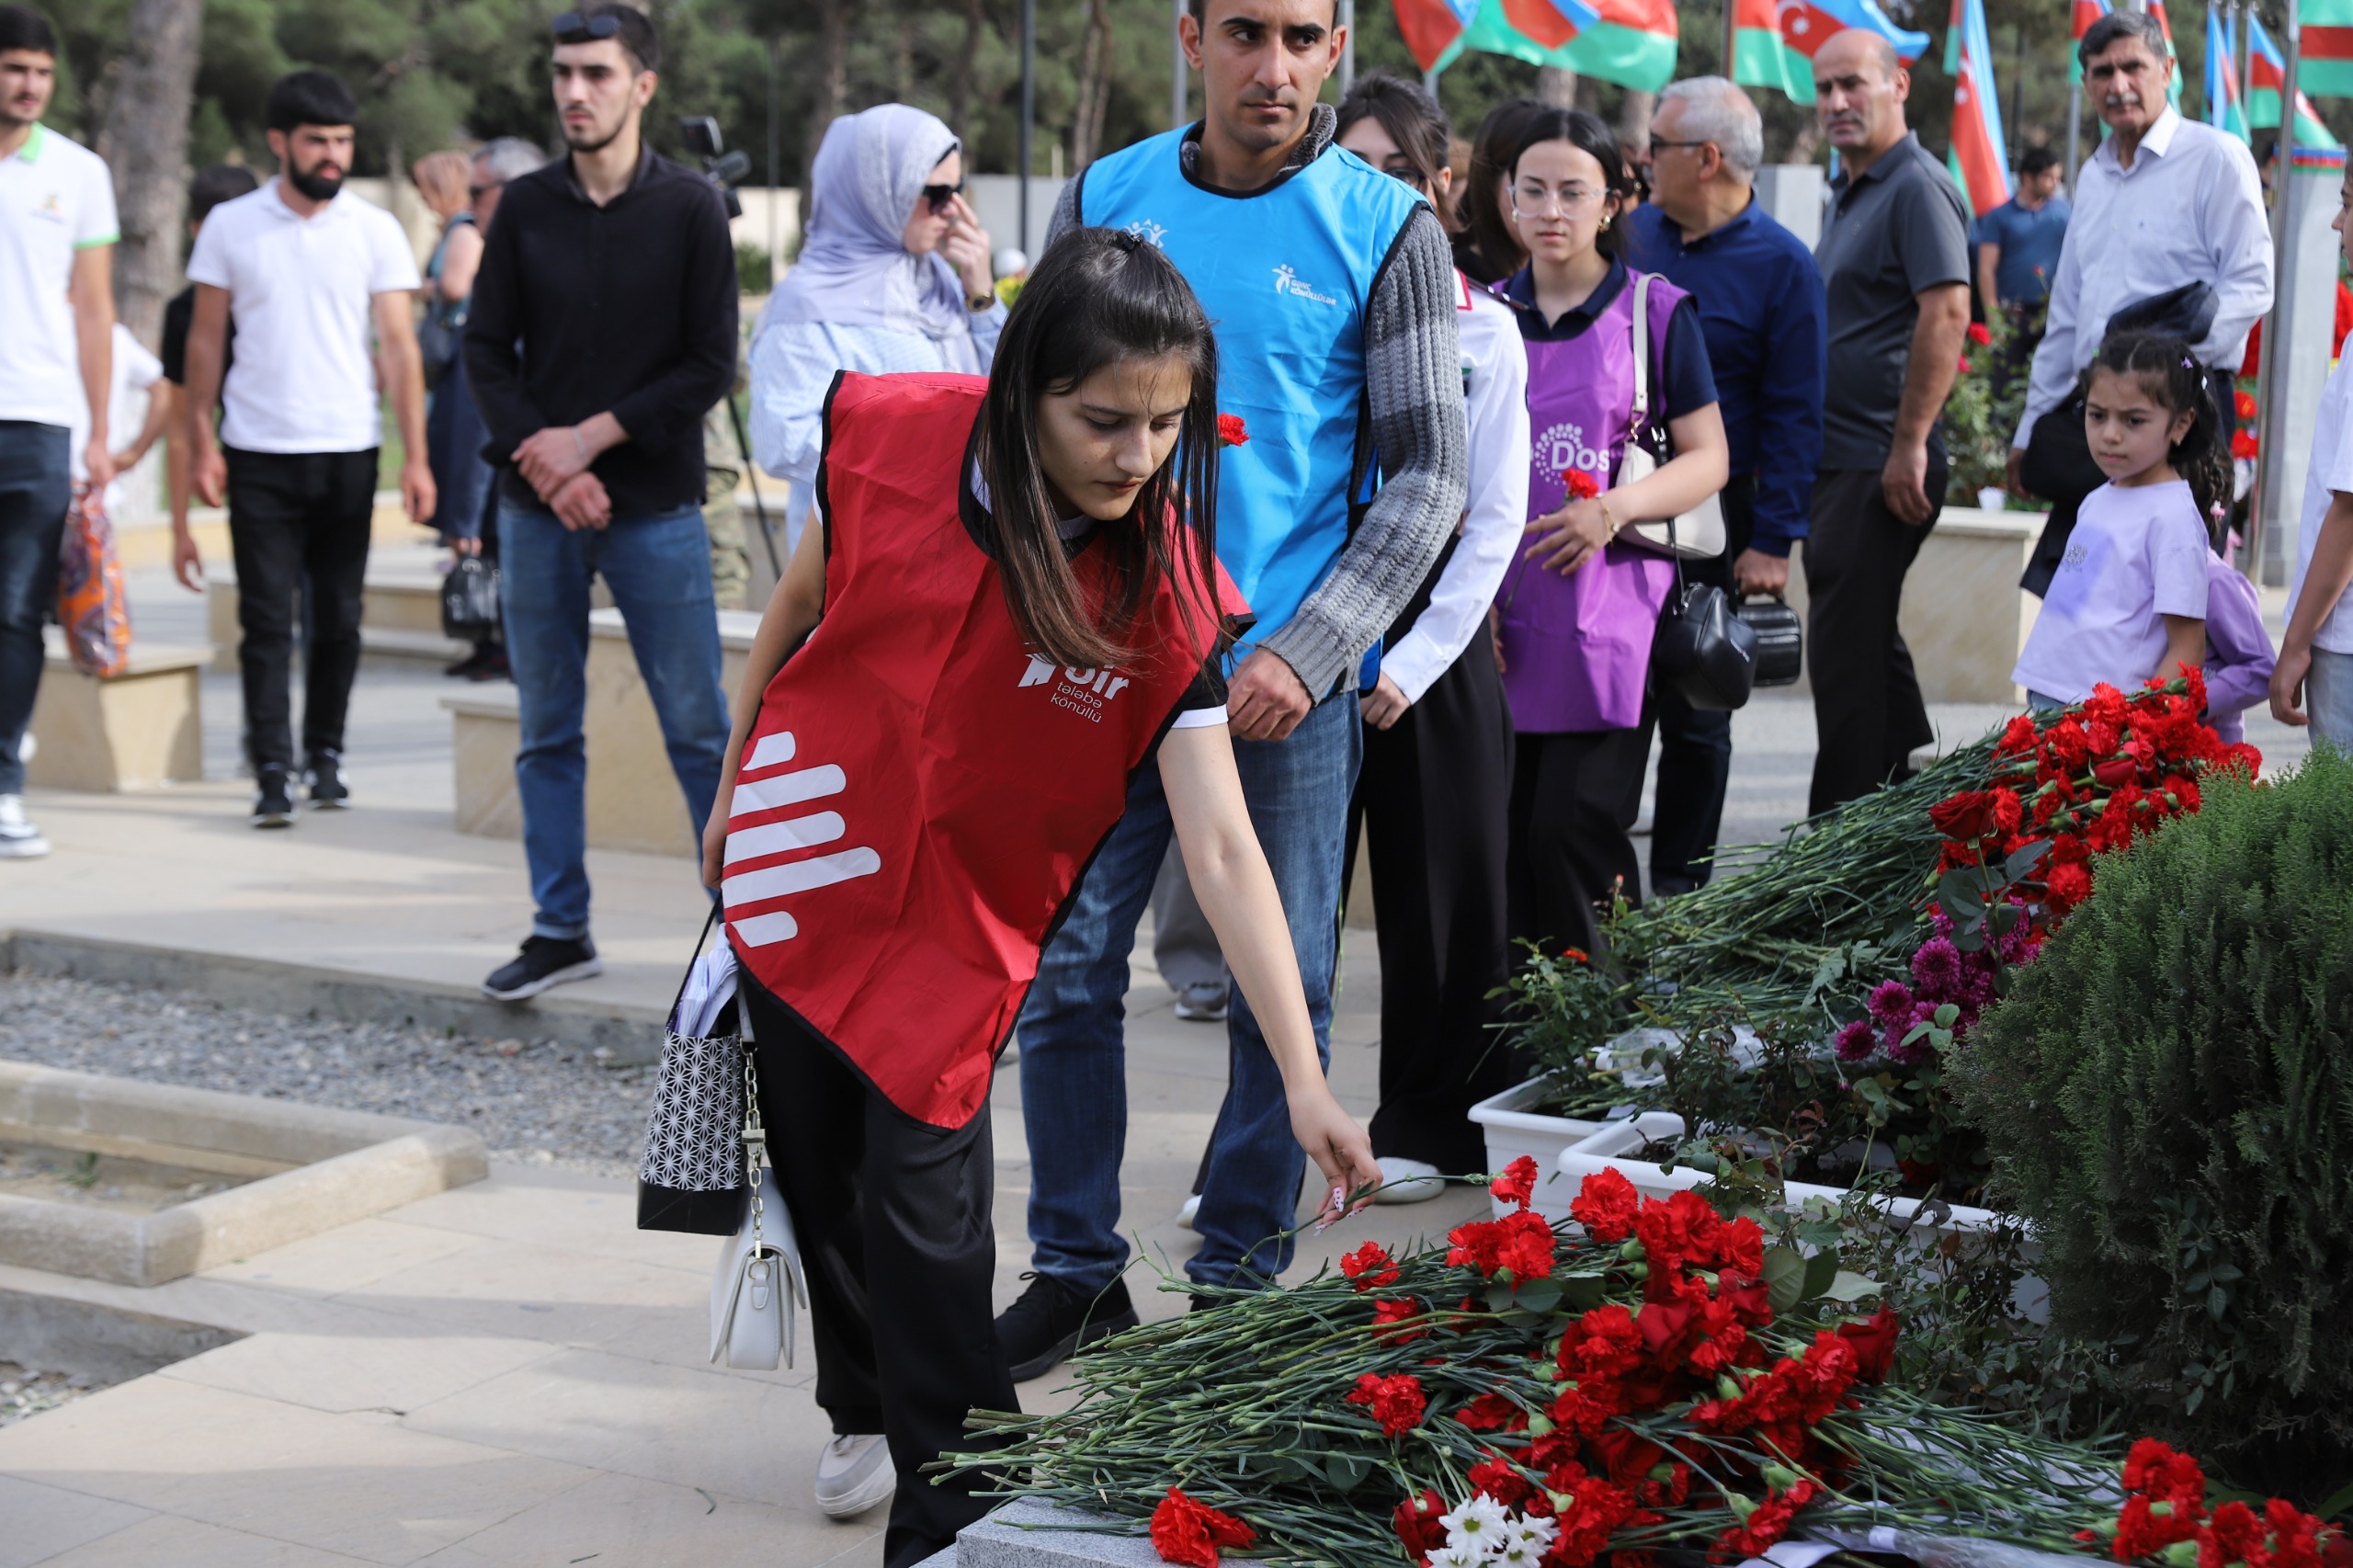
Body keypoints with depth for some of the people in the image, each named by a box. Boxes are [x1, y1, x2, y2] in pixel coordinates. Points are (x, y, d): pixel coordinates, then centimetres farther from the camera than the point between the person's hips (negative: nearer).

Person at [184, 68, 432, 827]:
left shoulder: (376, 231, 2)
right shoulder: (230, 226, 3)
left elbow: (399, 347, 1)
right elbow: (206, 339, 8)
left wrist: (416, 457, -6)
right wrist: (201, 441, -1)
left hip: (348, 451, 1)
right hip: (258, 452, -1)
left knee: (338, 616, 7)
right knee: (267, 619, -4)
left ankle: (325, 752, 21)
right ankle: (272, 770, -3)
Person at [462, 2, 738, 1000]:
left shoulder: (689, 208, -1)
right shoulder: (525, 207, 6)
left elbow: (710, 364, -5)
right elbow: (485, 350, 5)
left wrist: (592, 437, -12)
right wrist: (549, 466, -8)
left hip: (656, 511, -3)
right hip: (537, 509, 3)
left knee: (697, 731, 0)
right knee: (548, 732, 8)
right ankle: (560, 930, 17)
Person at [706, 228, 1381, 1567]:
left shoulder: (1165, 591, -25)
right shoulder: (889, 438, -20)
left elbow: (1223, 846, -28)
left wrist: (1304, 1080, -34)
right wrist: (733, 784, 12)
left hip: (960, 913, -3)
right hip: (798, 864, 3)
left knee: (925, 1203, -8)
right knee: (817, 1164, 16)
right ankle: (862, 1404, 42)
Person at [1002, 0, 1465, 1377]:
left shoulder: (1387, 229, -3)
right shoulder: (1104, 201, 6)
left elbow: (1428, 477, -3)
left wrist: (1305, 653, -13)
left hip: (1286, 672, -2)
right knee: (1066, 965, 4)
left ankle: (1242, 1276, 20)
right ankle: (1077, 1267, 20)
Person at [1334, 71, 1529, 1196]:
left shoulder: (1483, 330, 3)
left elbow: (1493, 520, 1)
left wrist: (1412, 663, -8)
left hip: (1434, 642, 0)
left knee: (1437, 889, 5)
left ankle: (1427, 1124, 19)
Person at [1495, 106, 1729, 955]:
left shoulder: (1656, 311, 2)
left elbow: (1709, 460, 1)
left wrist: (1614, 508, -15)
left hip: (1609, 612, -4)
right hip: (1505, 615, 4)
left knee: (1571, 834, -10)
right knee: (1505, 840, 2)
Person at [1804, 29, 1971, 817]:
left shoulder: (1918, 187, -12)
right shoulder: (1849, 191, 18)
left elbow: (1946, 314, -22)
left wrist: (1909, 446, -24)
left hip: (1881, 465, -10)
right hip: (1838, 459, 10)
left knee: (1845, 651, -7)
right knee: (1868, 643, 16)